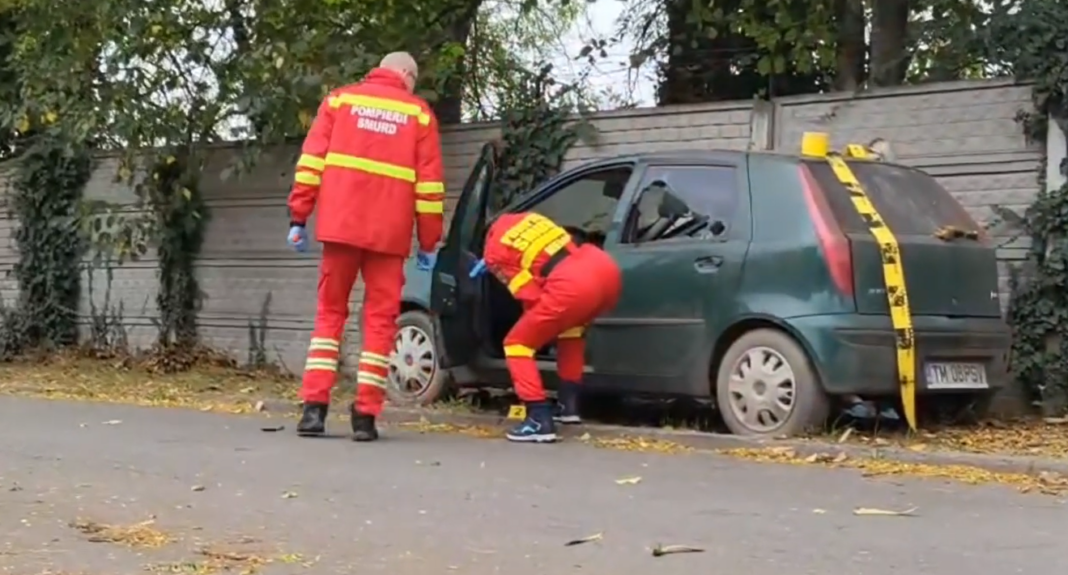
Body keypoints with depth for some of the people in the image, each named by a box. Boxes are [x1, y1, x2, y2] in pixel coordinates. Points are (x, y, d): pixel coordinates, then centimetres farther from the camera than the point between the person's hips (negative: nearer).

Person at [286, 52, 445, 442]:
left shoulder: (340, 99, 13)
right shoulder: (418, 113, 10)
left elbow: (311, 162, 4)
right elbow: (429, 183, 5)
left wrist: (298, 218, 4)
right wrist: (428, 243, 9)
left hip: (340, 226, 1)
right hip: (389, 233, -1)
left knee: (330, 313, 11)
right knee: (380, 320, 5)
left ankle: (315, 406, 1)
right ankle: (365, 415, -1)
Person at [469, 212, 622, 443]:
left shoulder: (494, 252, 11)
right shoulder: (527, 218, 29)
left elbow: (532, 296, 7)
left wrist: (540, 322, 27)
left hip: (574, 285, -7)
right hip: (606, 268, 7)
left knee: (517, 344, 10)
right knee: (570, 326, 36)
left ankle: (540, 420, 0)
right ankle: (569, 405, 33)